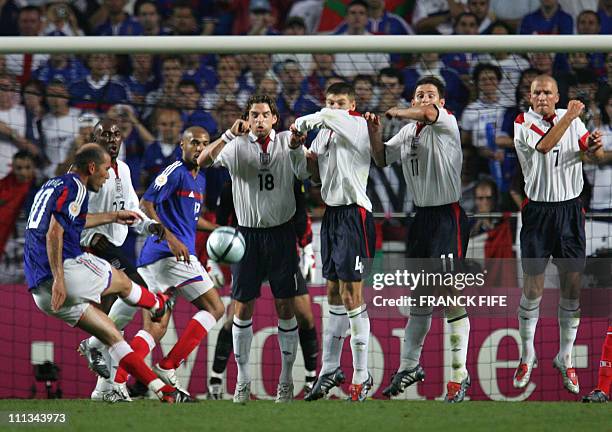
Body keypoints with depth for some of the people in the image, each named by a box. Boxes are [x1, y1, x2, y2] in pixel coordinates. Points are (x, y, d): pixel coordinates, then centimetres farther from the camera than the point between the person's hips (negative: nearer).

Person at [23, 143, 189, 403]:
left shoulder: (53, 186, 23)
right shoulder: (74, 188, -7)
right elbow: (54, 233, -20)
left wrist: (113, 217, 52)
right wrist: (58, 279, -27)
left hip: (41, 291, 9)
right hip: (66, 269, -9)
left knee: (112, 334, 12)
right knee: (122, 282, 20)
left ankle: (161, 389, 13)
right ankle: (157, 305, 51)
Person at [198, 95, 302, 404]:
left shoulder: (287, 142, 3)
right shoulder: (237, 146, -1)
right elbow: (203, 161, -13)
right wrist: (229, 134, -26)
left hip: (281, 233, 0)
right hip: (248, 234, 0)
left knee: (285, 306, 1)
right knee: (243, 308, 0)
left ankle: (286, 380, 9)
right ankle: (242, 380, 9)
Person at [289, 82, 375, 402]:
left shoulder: (358, 126, -9)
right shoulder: (324, 135, 15)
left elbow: (330, 117, -29)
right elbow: (305, 171, 16)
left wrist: (303, 122, -13)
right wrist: (296, 145, 0)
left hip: (354, 216, -8)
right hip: (331, 214, 8)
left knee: (351, 295, -8)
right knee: (334, 293, 12)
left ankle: (361, 375, -3)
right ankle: (330, 369, 19)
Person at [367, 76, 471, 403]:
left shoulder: (447, 124, -9)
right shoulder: (408, 132, 13)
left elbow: (427, 114, -30)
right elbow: (382, 158, 22)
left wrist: (396, 112, -12)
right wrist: (374, 132, 4)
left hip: (448, 216, -7)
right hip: (421, 216, 7)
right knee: (419, 295, 16)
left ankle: (459, 375, -8)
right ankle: (409, 367, 27)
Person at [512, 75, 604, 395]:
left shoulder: (573, 119, 7)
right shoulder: (523, 122, -5)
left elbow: (594, 153, 3)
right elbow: (544, 145, -23)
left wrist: (595, 147, -20)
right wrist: (568, 117, -22)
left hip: (570, 209, 3)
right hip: (538, 209, -3)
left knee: (572, 286, 2)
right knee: (533, 287, -2)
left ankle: (565, 358, 13)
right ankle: (527, 356, 13)